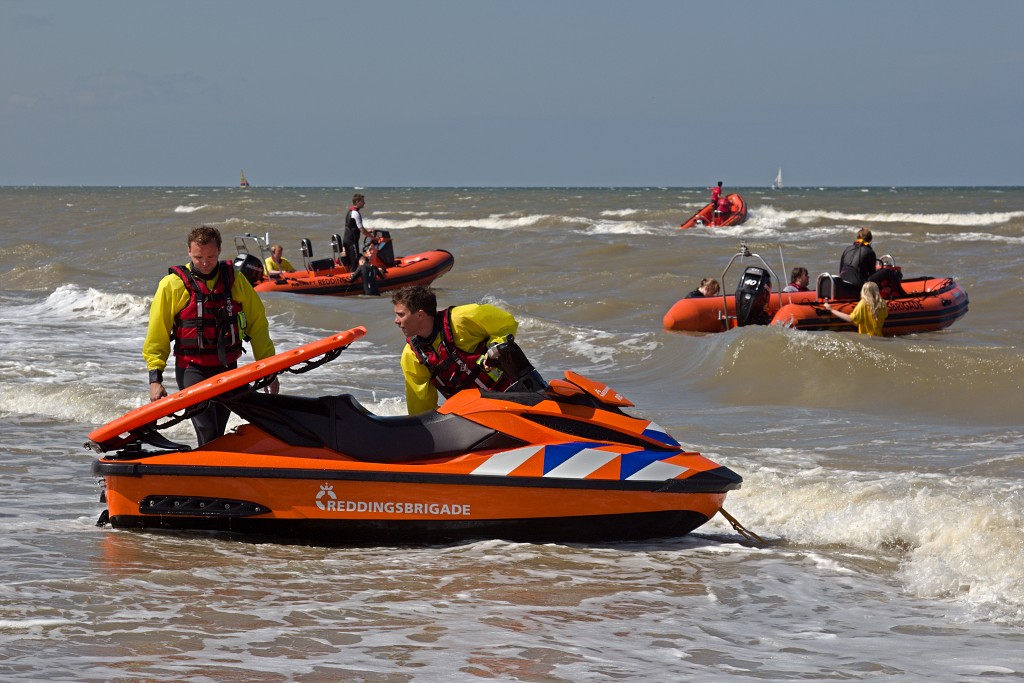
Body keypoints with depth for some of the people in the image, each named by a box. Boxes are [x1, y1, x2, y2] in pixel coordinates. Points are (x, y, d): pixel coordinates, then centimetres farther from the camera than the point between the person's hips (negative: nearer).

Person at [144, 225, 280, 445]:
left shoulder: (235, 280, 5)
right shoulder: (173, 284, -4)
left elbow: (257, 325, 11)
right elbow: (156, 334, -2)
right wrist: (155, 378, -8)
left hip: (228, 368, 4)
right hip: (192, 369, -4)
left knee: (217, 433, 8)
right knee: (208, 435, -17)